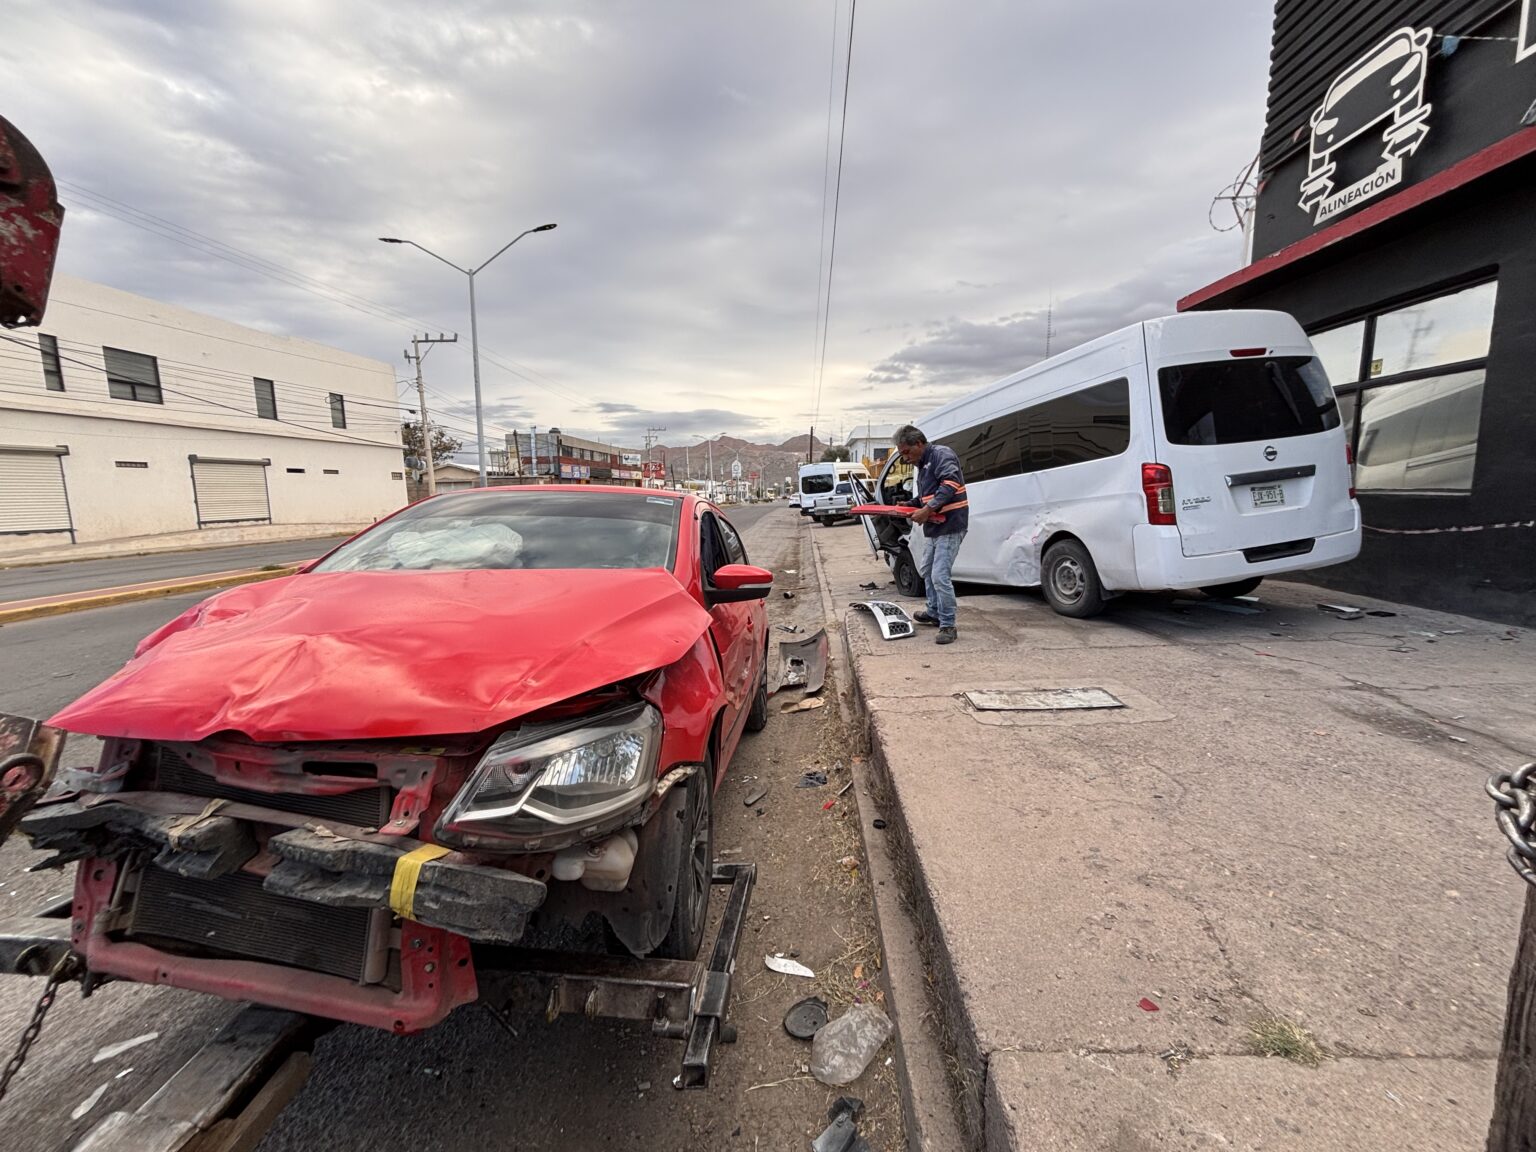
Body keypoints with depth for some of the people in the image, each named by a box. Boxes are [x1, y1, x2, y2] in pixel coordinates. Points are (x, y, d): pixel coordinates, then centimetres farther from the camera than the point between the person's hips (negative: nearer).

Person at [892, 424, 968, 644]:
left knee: (940, 576, -15)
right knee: (928, 572, 21)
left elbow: (950, 483, -27)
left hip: (950, 526, -11)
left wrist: (928, 509, -29)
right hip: (934, 528, 11)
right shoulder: (923, 464, 18)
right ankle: (934, 613, 37)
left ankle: (948, 626, -6)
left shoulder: (941, 454, -12)